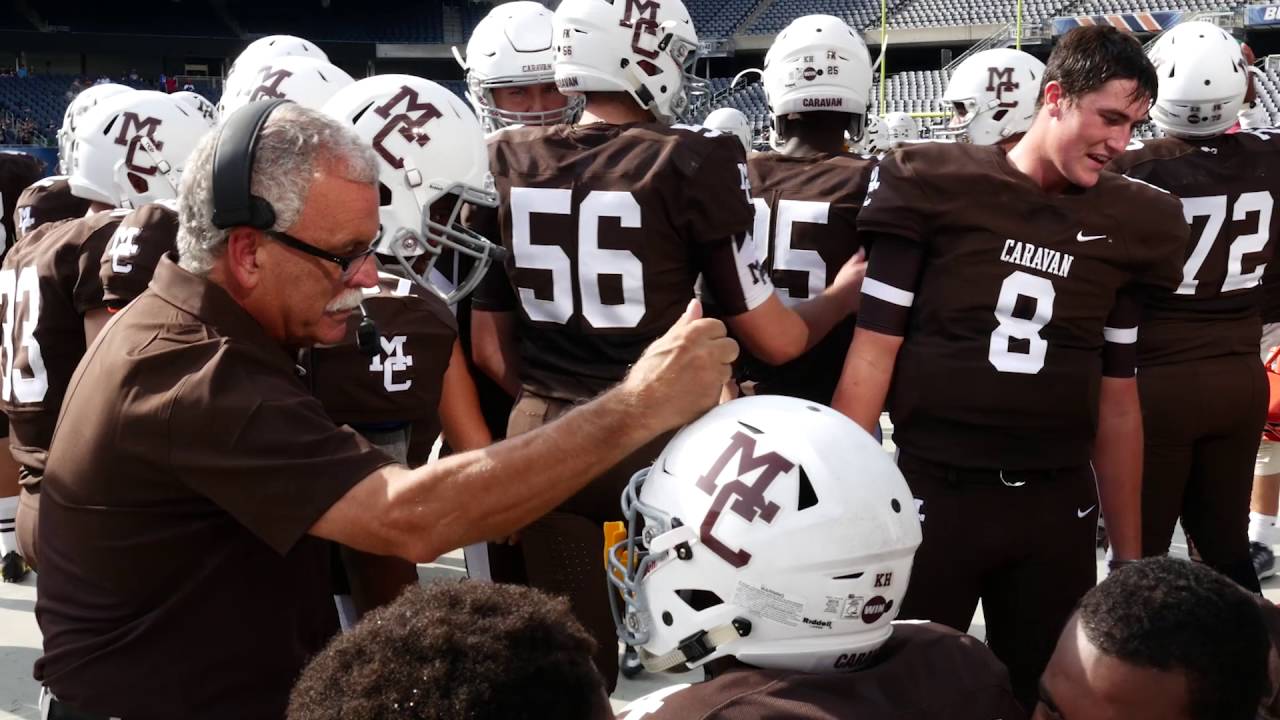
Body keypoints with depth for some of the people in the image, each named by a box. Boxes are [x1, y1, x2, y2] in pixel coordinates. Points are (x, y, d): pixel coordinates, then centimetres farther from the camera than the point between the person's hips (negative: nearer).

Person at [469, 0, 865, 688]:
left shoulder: (507, 162, 3)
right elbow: (775, 340, -4)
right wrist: (844, 292, 14)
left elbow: (489, 348, 8)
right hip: (662, 442, -4)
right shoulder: (691, 160, -10)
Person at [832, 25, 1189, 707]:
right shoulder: (935, 186, -5)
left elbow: (1118, 399, 11)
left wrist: (1130, 555, 14)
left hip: (1059, 507, 3)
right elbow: (873, 355, -6)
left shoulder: (1131, 224, 5)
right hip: (933, 496, -3)